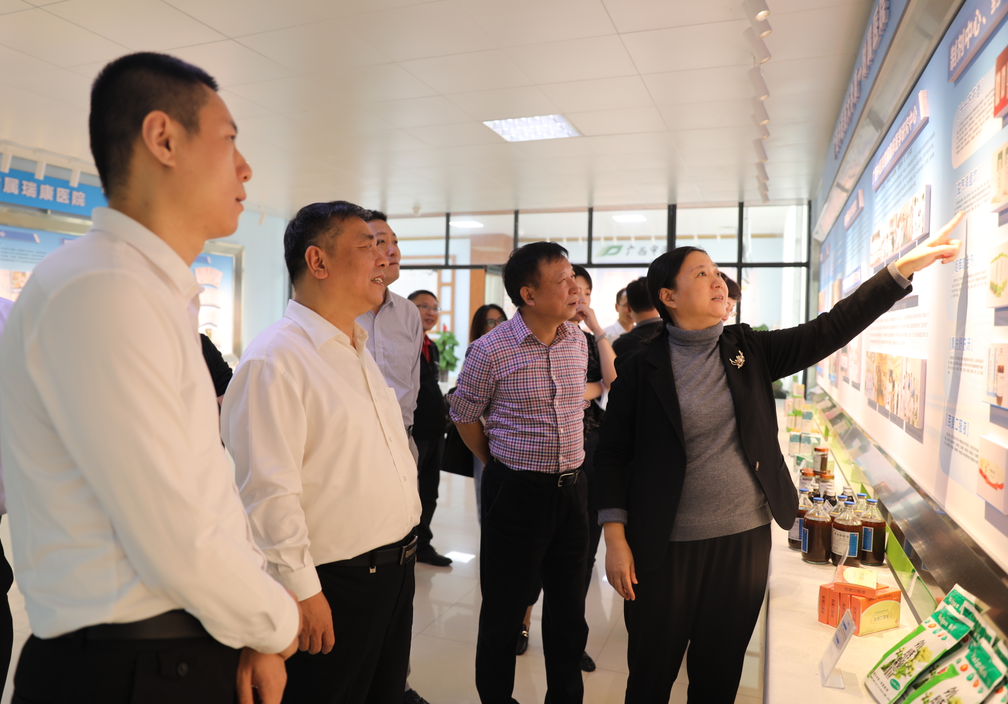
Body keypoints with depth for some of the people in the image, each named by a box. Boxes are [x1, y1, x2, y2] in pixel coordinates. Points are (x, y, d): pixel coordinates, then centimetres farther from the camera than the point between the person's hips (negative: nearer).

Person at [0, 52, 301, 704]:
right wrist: (277, 625, -7)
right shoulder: (99, 290, -22)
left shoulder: (163, 295, 9)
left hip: (199, 647, 8)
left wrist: (256, 634, 3)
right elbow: (176, 542, -24)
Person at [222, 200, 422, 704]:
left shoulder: (358, 353, 12)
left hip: (394, 569, 9)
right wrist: (301, 591, -19)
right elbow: (270, 492, -22)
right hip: (333, 587, -9)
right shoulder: (274, 360, -19)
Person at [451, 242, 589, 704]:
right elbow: (463, 415, -2)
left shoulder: (577, 341, 3)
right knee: (504, 609, 10)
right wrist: (498, 466, 5)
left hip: (572, 487, 5)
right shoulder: (490, 351, -15)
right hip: (517, 491, -5)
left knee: (569, 606, 17)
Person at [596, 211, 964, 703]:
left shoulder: (748, 350, 3)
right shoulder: (640, 369, -8)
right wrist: (615, 539, -11)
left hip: (745, 542, 4)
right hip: (666, 549, -3)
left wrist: (904, 268, -10)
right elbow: (612, 455, -6)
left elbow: (829, 330, -3)